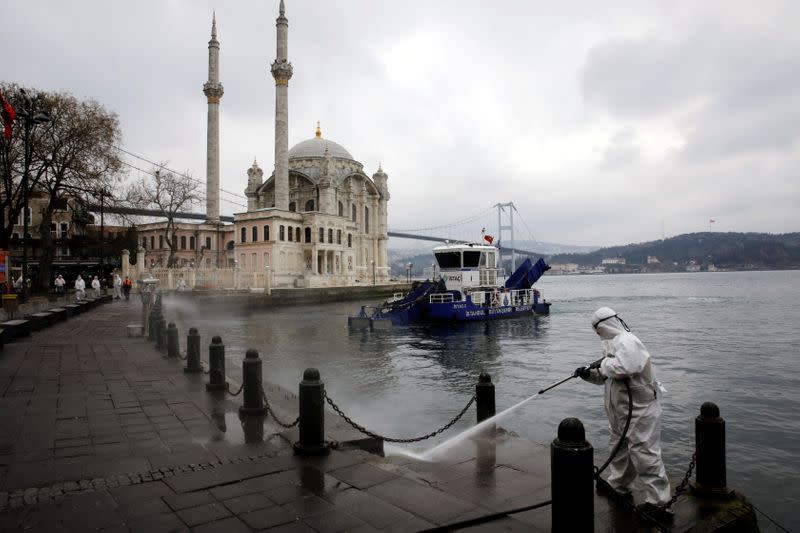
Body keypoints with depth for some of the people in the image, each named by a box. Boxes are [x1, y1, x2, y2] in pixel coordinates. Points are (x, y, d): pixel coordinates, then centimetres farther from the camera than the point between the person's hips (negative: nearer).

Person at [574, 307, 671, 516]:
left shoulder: (626, 341, -20)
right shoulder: (613, 342, 13)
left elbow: (621, 368, -37)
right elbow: (607, 376, 20)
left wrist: (604, 363, -19)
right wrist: (590, 373, 4)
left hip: (640, 410, -11)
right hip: (621, 411, 11)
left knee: (644, 453, -5)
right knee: (619, 449, 22)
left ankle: (657, 501, 4)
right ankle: (618, 486, 38)